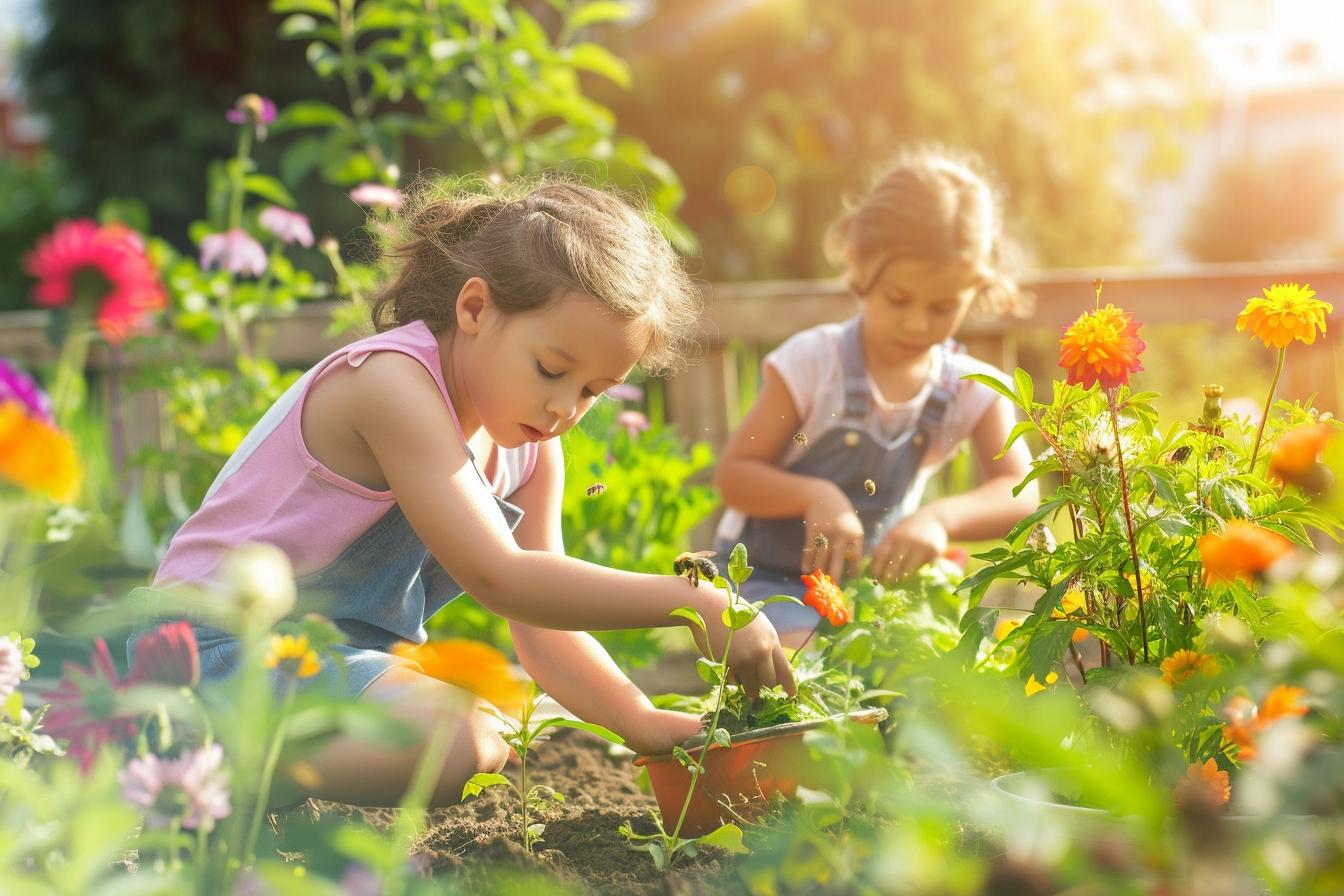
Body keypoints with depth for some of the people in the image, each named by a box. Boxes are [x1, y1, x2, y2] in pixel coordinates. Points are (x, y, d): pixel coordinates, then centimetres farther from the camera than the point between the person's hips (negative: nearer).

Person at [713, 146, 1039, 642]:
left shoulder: (972, 391, -4)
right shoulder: (811, 362, -13)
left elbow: (1020, 494, -15)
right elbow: (733, 474, -11)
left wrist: (940, 517, -35)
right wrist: (815, 497, -31)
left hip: (873, 577, 4)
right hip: (767, 576, -4)